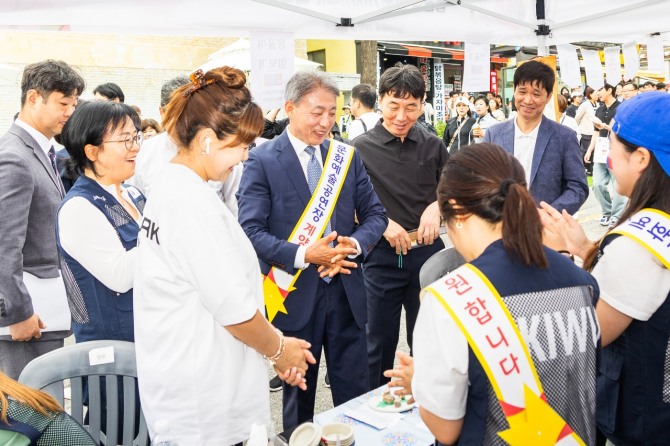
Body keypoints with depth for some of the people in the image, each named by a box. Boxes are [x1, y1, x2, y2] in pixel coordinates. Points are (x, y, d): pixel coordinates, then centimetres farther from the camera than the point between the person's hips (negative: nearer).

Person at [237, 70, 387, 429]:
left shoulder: (347, 156, 5)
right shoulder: (263, 161, -7)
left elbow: (375, 214, 6)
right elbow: (251, 230, -13)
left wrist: (354, 245, -14)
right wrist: (302, 255, -25)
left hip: (346, 291, 3)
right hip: (295, 295, -3)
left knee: (355, 394, 12)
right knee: (298, 394, 15)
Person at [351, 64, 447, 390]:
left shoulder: (432, 146, 4)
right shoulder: (361, 149, -5)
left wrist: (437, 206, -8)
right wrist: (382, 223, -17)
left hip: (427, 251, 3)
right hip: (382, 255, -2)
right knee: (380, 342, 11)